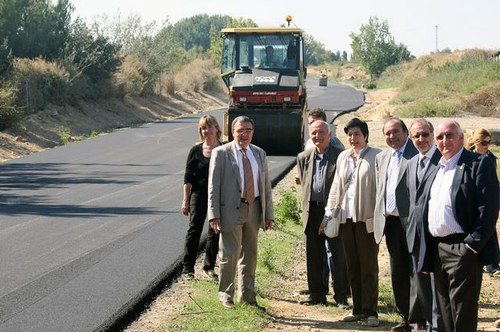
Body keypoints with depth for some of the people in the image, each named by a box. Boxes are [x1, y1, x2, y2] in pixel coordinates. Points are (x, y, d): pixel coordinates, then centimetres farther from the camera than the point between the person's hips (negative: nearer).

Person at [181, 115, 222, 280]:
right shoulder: (196, 151, -1)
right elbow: (188, 178, 1)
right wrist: (185, 201, -3)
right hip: (199, 195, -1)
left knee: (215, 233, 8)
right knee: (194, 230, -1)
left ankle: (209, 267, 20)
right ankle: (187, 268, 5)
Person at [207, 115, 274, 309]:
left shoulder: (259, 154, 11)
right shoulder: (221, 153, -3)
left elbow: (266, 185, 13)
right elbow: (213, 186, -6)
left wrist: (269, 213, 8)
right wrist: (214, 214, -12)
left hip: (254, 209, 5)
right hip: (231, 209, -5)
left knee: (250, 254, 12)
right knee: (230, 254, -5)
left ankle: (246, 294, 22)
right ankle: (225, 294, 11)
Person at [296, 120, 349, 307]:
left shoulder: (341, 156, -4)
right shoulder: (304, 158, 10)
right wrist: (306, 207, 13)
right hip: (312, 210, 4)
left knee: (339, 254, 0)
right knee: (313, 255, 9)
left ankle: (341, 296, 8)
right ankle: (317, 294, 19)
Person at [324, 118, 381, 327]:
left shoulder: (376, 156, -5)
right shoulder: (343, 157, 13)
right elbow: (336, 186, 17)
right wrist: (329, 212, 11)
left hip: (366, 218, -6)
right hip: (346, 217, 6)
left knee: (368, 267, 0)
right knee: (352, 266, 10)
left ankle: (370, 311, 6)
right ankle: (358, 309, 18)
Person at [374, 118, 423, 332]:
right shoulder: (382, 157, 16)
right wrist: (379, 217, 14)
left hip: (412, 222, -7)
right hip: (390, 222, 7)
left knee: (416, 272, -2)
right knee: (398, 274, 12)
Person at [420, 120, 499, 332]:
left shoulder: (479, 164, -5)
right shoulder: (435, 171, 18)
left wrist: (473, 245, -18)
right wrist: (426, 257, 15)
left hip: (463, 249, -8)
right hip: (437, 249, 8)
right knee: (445, 313, 13)